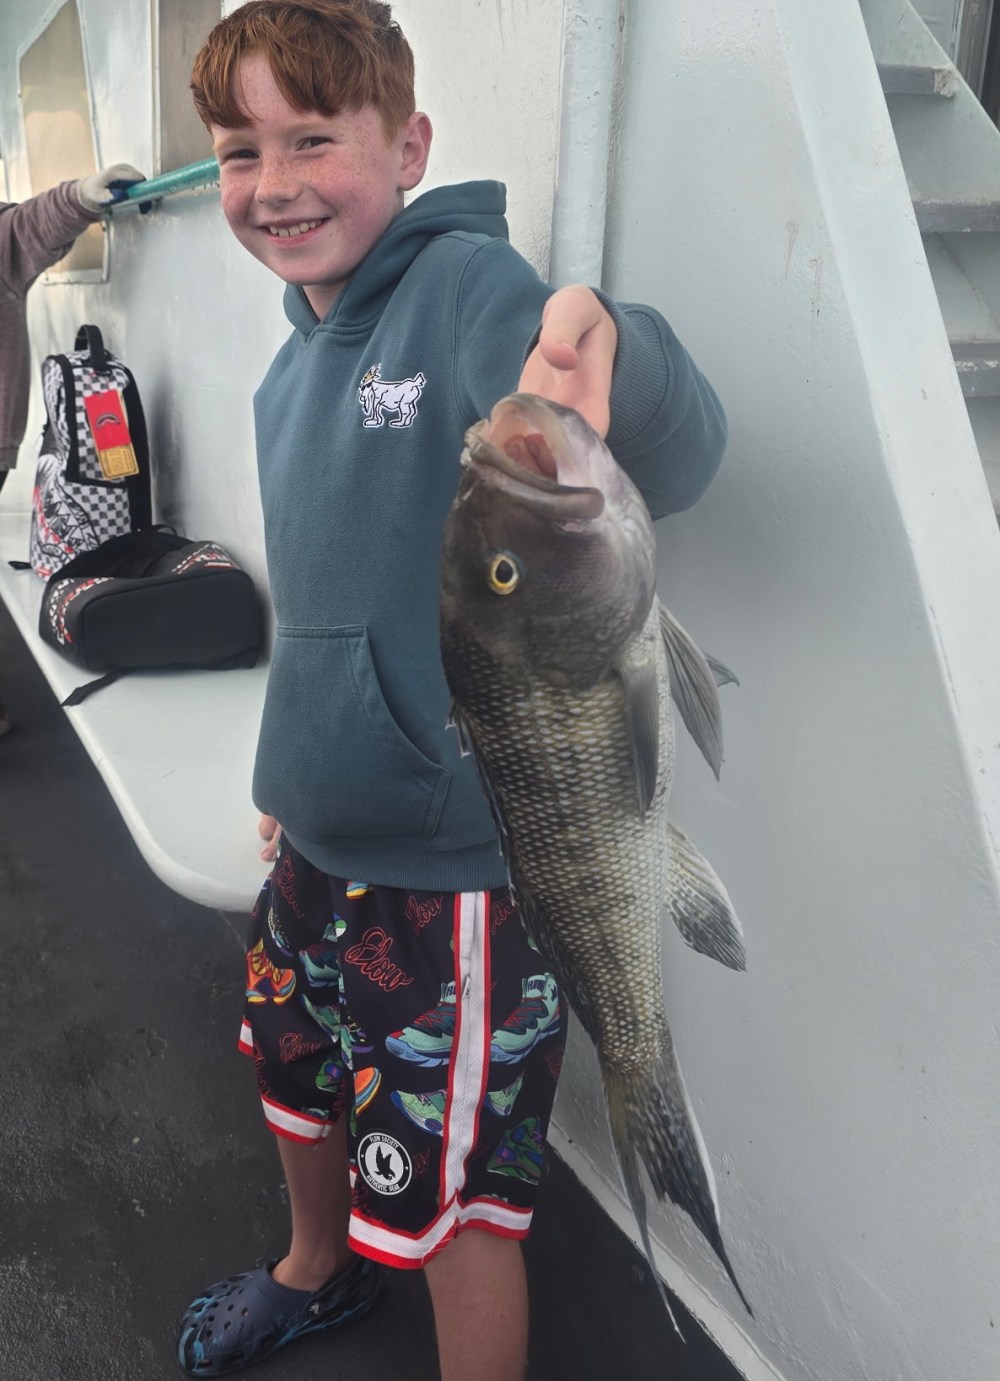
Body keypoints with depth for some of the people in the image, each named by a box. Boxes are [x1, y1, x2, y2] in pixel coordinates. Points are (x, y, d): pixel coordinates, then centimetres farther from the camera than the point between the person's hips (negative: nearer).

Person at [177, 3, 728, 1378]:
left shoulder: (469, 285, -18)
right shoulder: (292, 371, 6)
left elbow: (673, 462, -36)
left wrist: (615, 367, -59)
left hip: (459, 862, -8)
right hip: (318, 840, 9)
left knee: (451, 1197, 8)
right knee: (299, 1074, 29)